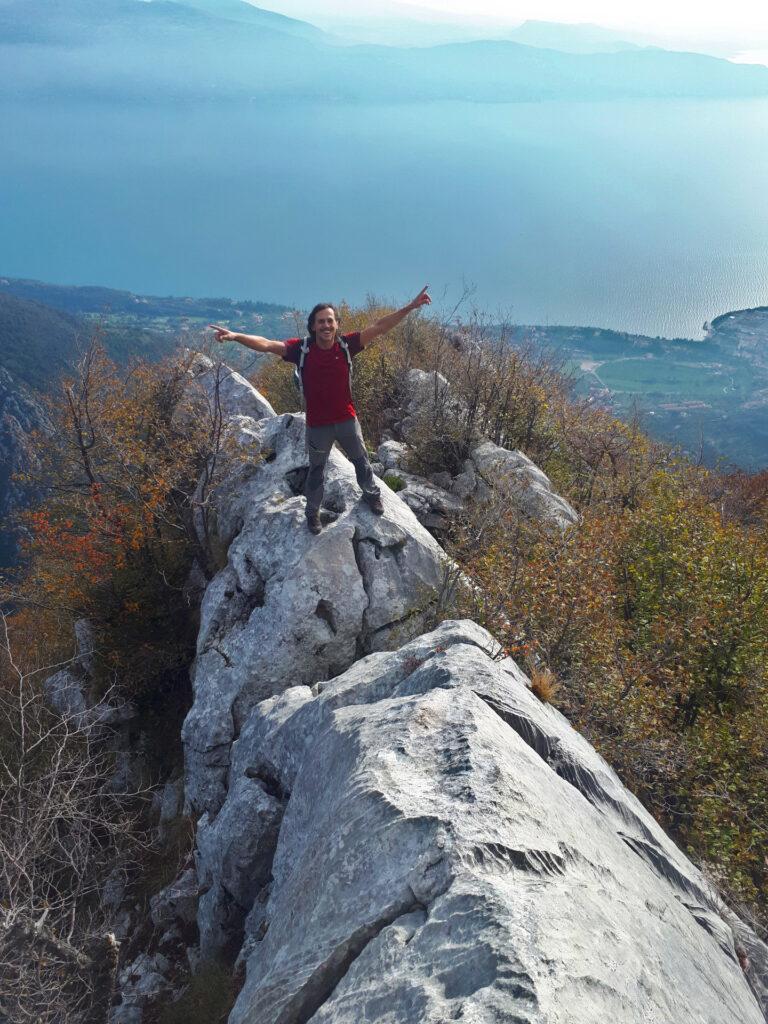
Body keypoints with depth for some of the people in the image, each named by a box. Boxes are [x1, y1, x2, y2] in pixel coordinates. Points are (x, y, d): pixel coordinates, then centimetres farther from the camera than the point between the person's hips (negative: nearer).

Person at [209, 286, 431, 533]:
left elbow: (379, 327, -15)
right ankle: (313, 512, 39)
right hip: (317, 425, -1)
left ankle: (371, 493, 51)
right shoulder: (302, 348, -17)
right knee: (317, 470, 19)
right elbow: (267, 344, -25)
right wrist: (235, 336, -39)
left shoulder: (346, 344, -14)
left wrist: (410, 307, -21)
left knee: (361, 460, 24)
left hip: (347, 420, 2)